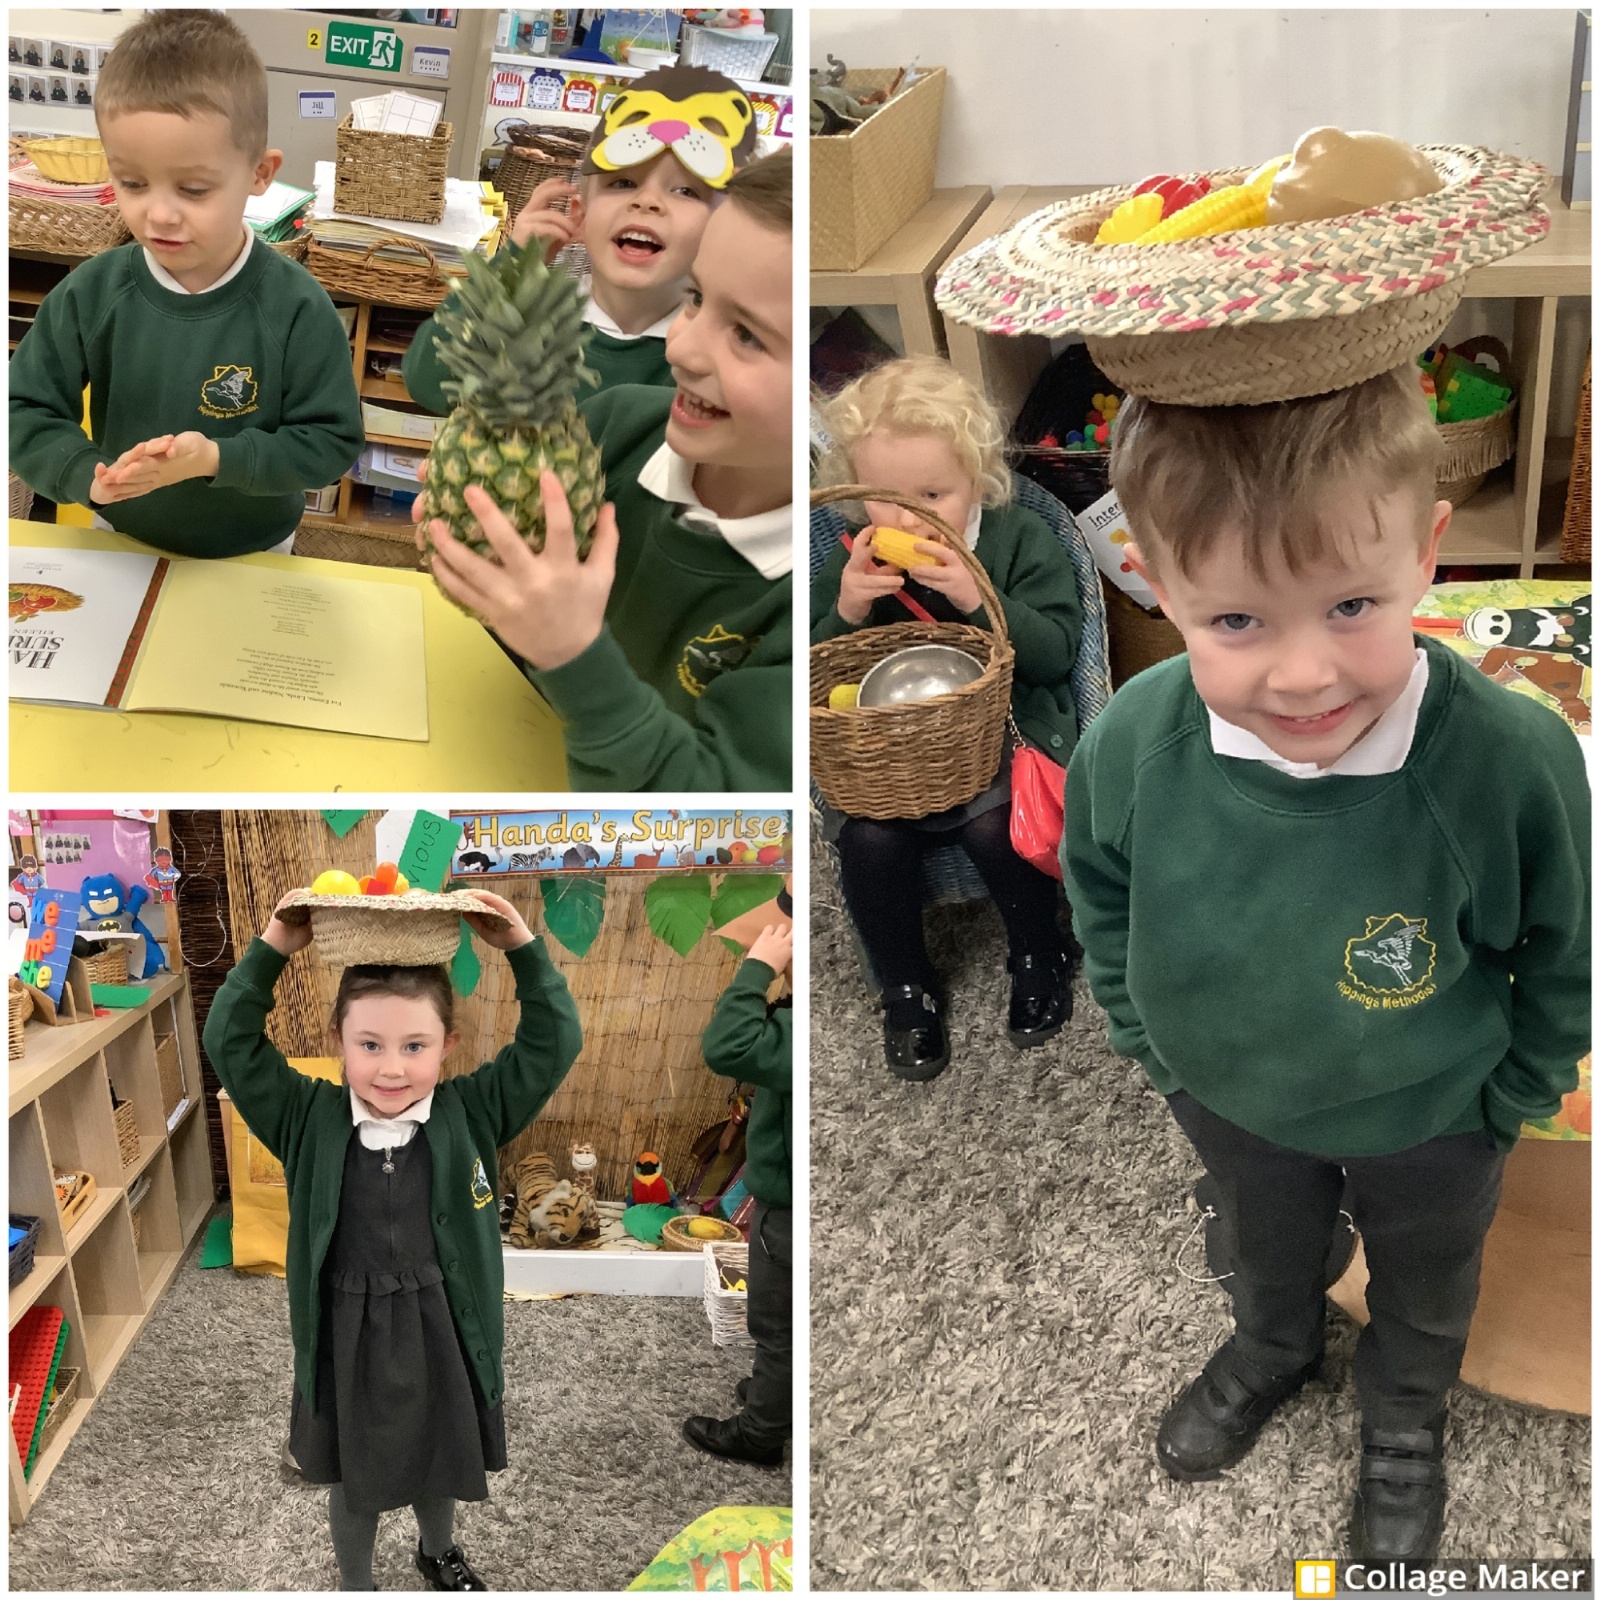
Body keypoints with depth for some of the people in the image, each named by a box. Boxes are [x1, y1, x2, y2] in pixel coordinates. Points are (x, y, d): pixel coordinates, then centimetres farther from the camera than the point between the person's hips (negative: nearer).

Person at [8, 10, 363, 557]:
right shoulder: (90, 292, -14)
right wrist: (85, 474, -31)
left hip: (252, 559, -2)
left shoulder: (296, 307, -22)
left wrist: (219, 458, -32)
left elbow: (332, 440, -18)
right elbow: (24, 412, -10)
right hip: (121, 544, 2)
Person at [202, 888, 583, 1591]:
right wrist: (271, 950, -21)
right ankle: (355, 1584, 50)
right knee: (353, 1483, 21)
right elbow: (230, 1041, -13)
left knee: (440, 1468, 26)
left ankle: (438, 1552, 58)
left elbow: (553, 1044, -15)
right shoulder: (309, 1119, -10)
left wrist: (524, 949, -23)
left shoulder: (472, 1114, -10)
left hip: (441, 1334, 1)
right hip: (346, 1340, -1)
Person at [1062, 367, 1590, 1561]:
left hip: (1431, 1118, -1)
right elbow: (1097, 879, -6)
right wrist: (1148, 1037, 0)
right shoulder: (1135, 738, -31)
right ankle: (1272, 1351, 68)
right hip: (1228, 1096, 2)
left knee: (1425, 1284, 30)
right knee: (1267, 1248, 34)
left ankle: (1408, 1415, 63)